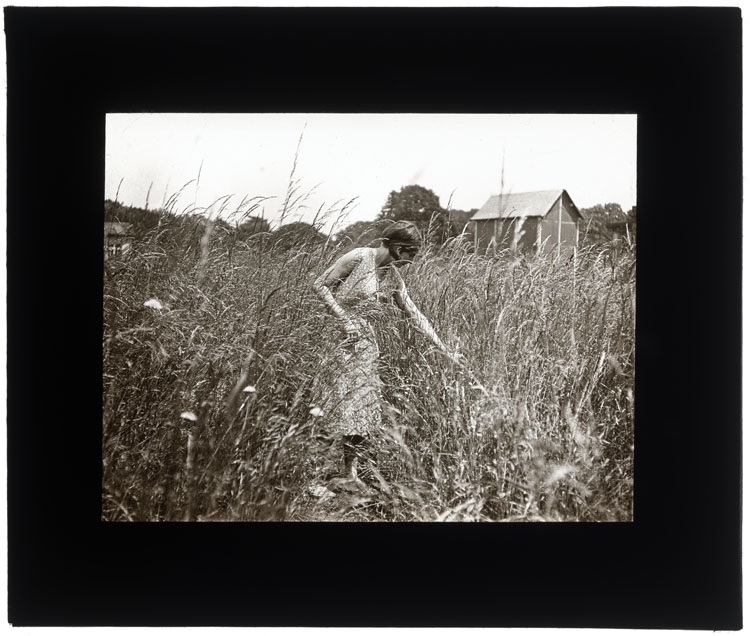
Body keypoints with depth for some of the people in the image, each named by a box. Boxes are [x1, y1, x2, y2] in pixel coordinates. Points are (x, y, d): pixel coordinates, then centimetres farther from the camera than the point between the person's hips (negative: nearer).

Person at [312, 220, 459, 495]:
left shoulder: (392, 275, 9)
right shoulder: (358, 258, -12)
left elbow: (414, 314, 14)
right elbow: (320, 285, -10)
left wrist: (444, 349, 12)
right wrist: (344, 318, -18)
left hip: (365, 340, 7)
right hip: (338, 335, -7)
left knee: (366, 399, 4)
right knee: (349, 399, -9)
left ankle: (360, 467, 12)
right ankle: (351, 471, -1)